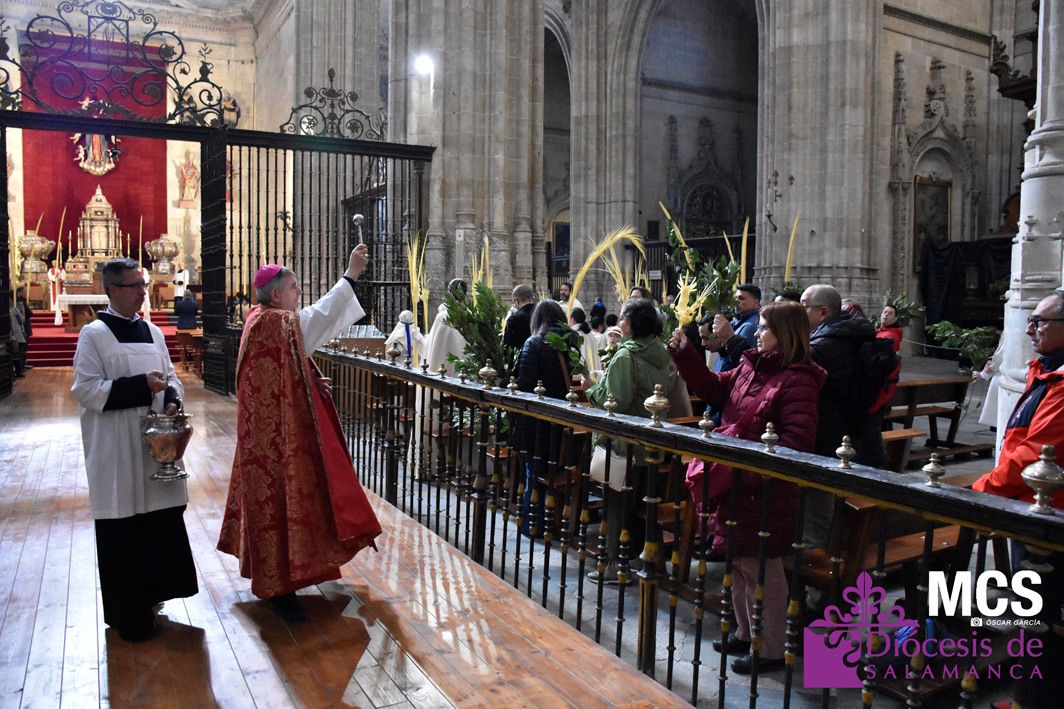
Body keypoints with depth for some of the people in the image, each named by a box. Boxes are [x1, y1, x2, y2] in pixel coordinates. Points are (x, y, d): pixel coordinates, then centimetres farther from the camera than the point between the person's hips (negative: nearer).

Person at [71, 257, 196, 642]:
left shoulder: (151, 331, 12)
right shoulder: (93, 334, -6)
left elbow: (170, 375, 17)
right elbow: (86, 389, -12)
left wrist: (172, 400, -4)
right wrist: (141, 386, -21)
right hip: (117, 449, -6)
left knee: (161, 520, 9)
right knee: (122, 531, 1)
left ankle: (149, 595, 27)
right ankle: (128, 616, 14)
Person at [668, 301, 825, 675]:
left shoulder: (797, 380, -18)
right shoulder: (750, 367, 8)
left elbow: (797, 440, -23)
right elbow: (713, 387, 17)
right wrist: (684, 353, 8)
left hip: (764, 491, -9)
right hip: (735, 483, 9)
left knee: (763, 570, 5)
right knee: (738, 561, 21)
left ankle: (771, 650, 21)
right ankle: (745, 633, 39)